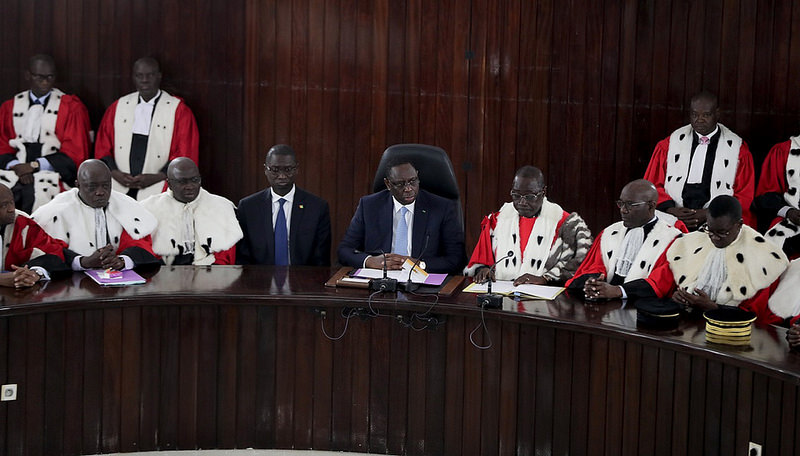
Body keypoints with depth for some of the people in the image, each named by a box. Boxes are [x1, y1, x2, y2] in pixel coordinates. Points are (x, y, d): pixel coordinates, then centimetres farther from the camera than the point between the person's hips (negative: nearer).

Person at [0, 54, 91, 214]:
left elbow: (74, 154, 0)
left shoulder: (71, 107, 6)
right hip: (16, 170, 3)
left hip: (52, 171, -2)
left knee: (37, 192, -33)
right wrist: (17, 166, -10)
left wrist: (34, 165, -9)